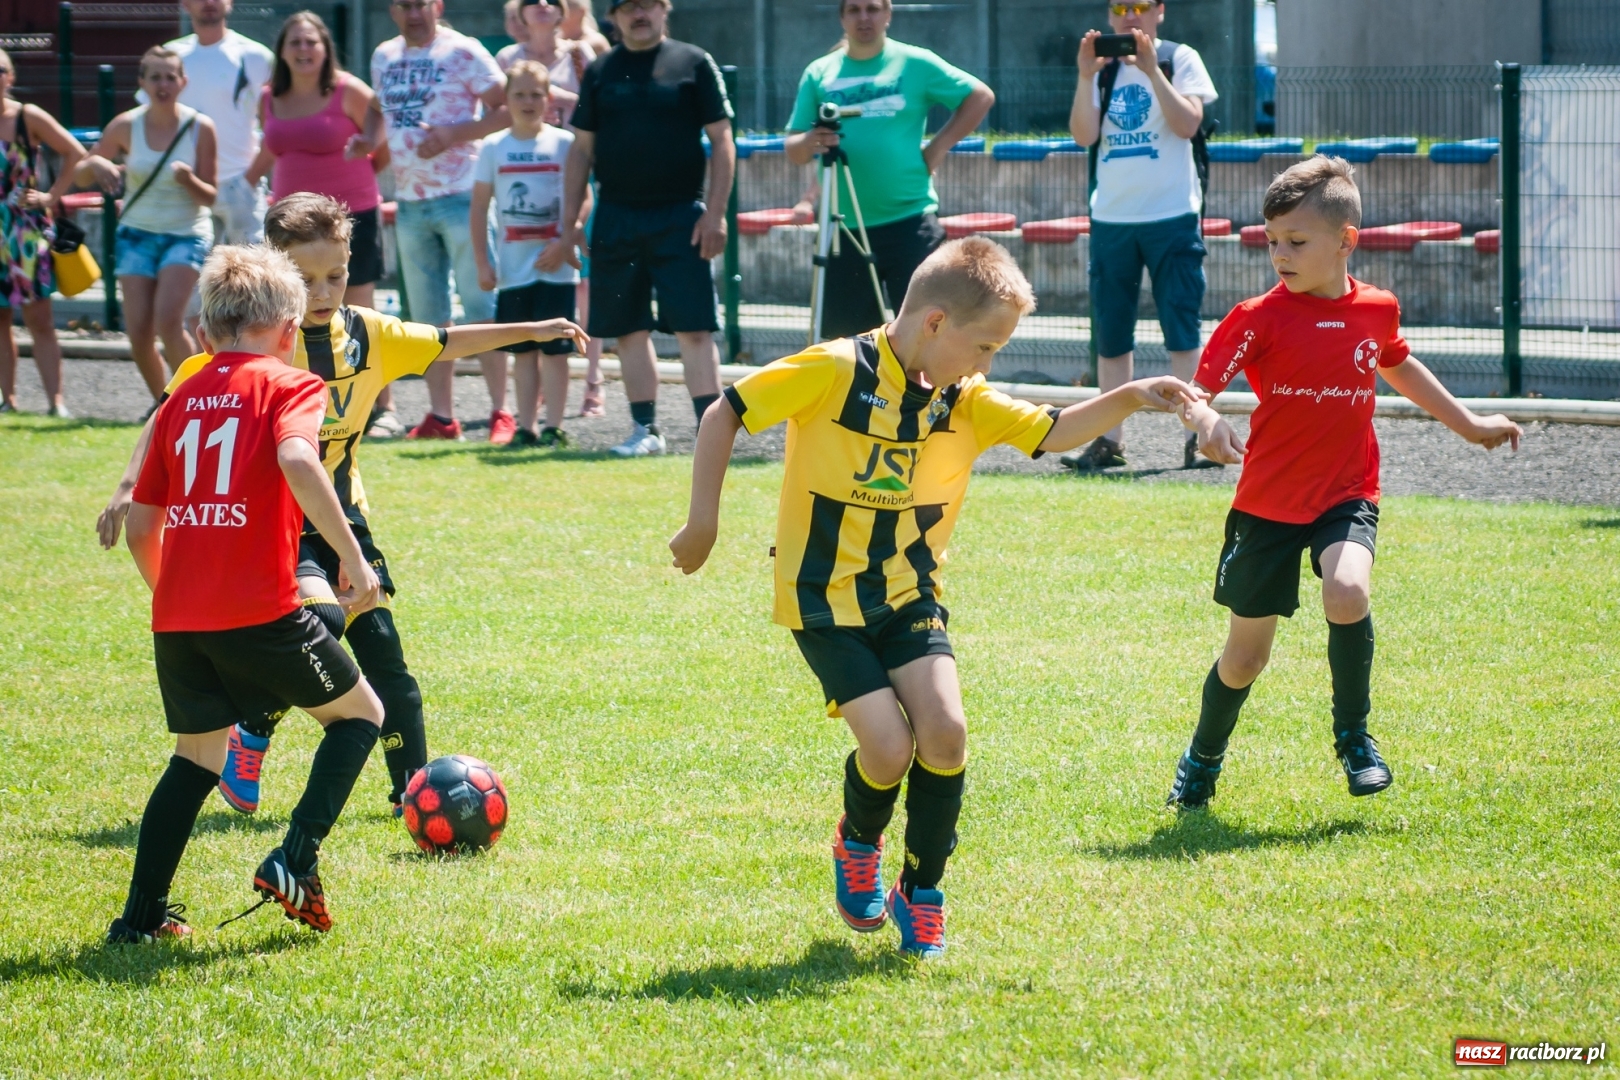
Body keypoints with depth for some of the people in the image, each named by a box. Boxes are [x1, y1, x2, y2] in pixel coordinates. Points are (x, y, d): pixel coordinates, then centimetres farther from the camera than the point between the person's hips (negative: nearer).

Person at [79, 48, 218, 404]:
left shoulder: (200, 127, -8)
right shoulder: (126, 126, -4)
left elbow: (210, 197, -4)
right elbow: (81, 173, 6)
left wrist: (188, 180, -26)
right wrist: (96, 165, -17)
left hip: (187, 234, -3)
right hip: (137, 232, 3)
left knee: (168, 321, -22)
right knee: (139, 334, -3)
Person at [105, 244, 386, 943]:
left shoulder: (181, 402, 16)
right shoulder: (289, 387, 1)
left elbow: (141, 526, 17)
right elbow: (297, 460, -22)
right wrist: (352, 557, -21)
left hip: (176, 621, 5)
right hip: (260, 615, -5)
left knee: (198, 754, 24)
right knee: (359, 714, 16)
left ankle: (142, 913, 17)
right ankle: (294, 863, 2)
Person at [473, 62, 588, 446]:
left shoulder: (564, 144, -2)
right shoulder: (494, 147, 5)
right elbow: (479, 206, 7)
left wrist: (563, 245, -14)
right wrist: (482, 262, 2)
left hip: (554, 266, -3)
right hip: (514, 267, 3)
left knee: (554, 349, -2)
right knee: (522, 350, 7)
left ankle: (554, 428, 1)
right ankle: (526, 427, 12)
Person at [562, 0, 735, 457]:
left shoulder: (694, 63, 2)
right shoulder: (599, 71, 10)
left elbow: (721, 141, 0)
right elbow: (582, 149, 13)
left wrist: (715, 214, -8)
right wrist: (570, 220, 7)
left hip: (679, 217, -3)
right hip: (616, 219, 3)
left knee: (694, 328, -8)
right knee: (630, 330, 6)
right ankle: (645, 429, 14)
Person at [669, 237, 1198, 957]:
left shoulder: (963, 400, 0)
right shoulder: (835, 372, -16)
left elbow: (1051, 434, -2)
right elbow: (724, 416, -10)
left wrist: (1128, 399, -18)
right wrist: (703, 521, -10)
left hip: (909, 594, 5)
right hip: (824, 598, -5)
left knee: (944, 730, -15)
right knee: (889, 747, -16)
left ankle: (922, 893, 6)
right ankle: (857, 846, 19)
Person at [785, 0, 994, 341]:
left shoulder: (915, 63, 1)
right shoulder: (819, 74, 7)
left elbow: (980, 96, 6)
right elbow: (793, 151, 5)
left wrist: (939, 146, -3)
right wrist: (809, 143, -19)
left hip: (909, 222, -3)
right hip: (844, 228, 3)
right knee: (843, 335, 5)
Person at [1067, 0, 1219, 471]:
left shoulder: (1179, 59, 0)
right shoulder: (1103, 67, 9)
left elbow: (1188, 123, -14)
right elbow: (1084, 135, -2)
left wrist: (1151, 69, -20)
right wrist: (1086, 77, -14)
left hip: (1171, 217, -4)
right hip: (1111, 218, 4)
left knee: (1181, 333, -6)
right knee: (1110, 336, 5)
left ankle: (1197, 436, -6)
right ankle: (1110, 441, 10)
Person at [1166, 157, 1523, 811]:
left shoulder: (1377, 310, 0)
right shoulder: (1261, 318, -12)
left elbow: (1396, 366, 23)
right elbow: (1195, 389, -19)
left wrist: (1467, 425, 30)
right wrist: (1206, 422, -42)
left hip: (1347, 497, 1)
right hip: (1268, 504, -1)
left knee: (1346, 593, -30)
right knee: (1246, 654, 8)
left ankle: (1353, 735, -7)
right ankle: (1203, 761, 36)